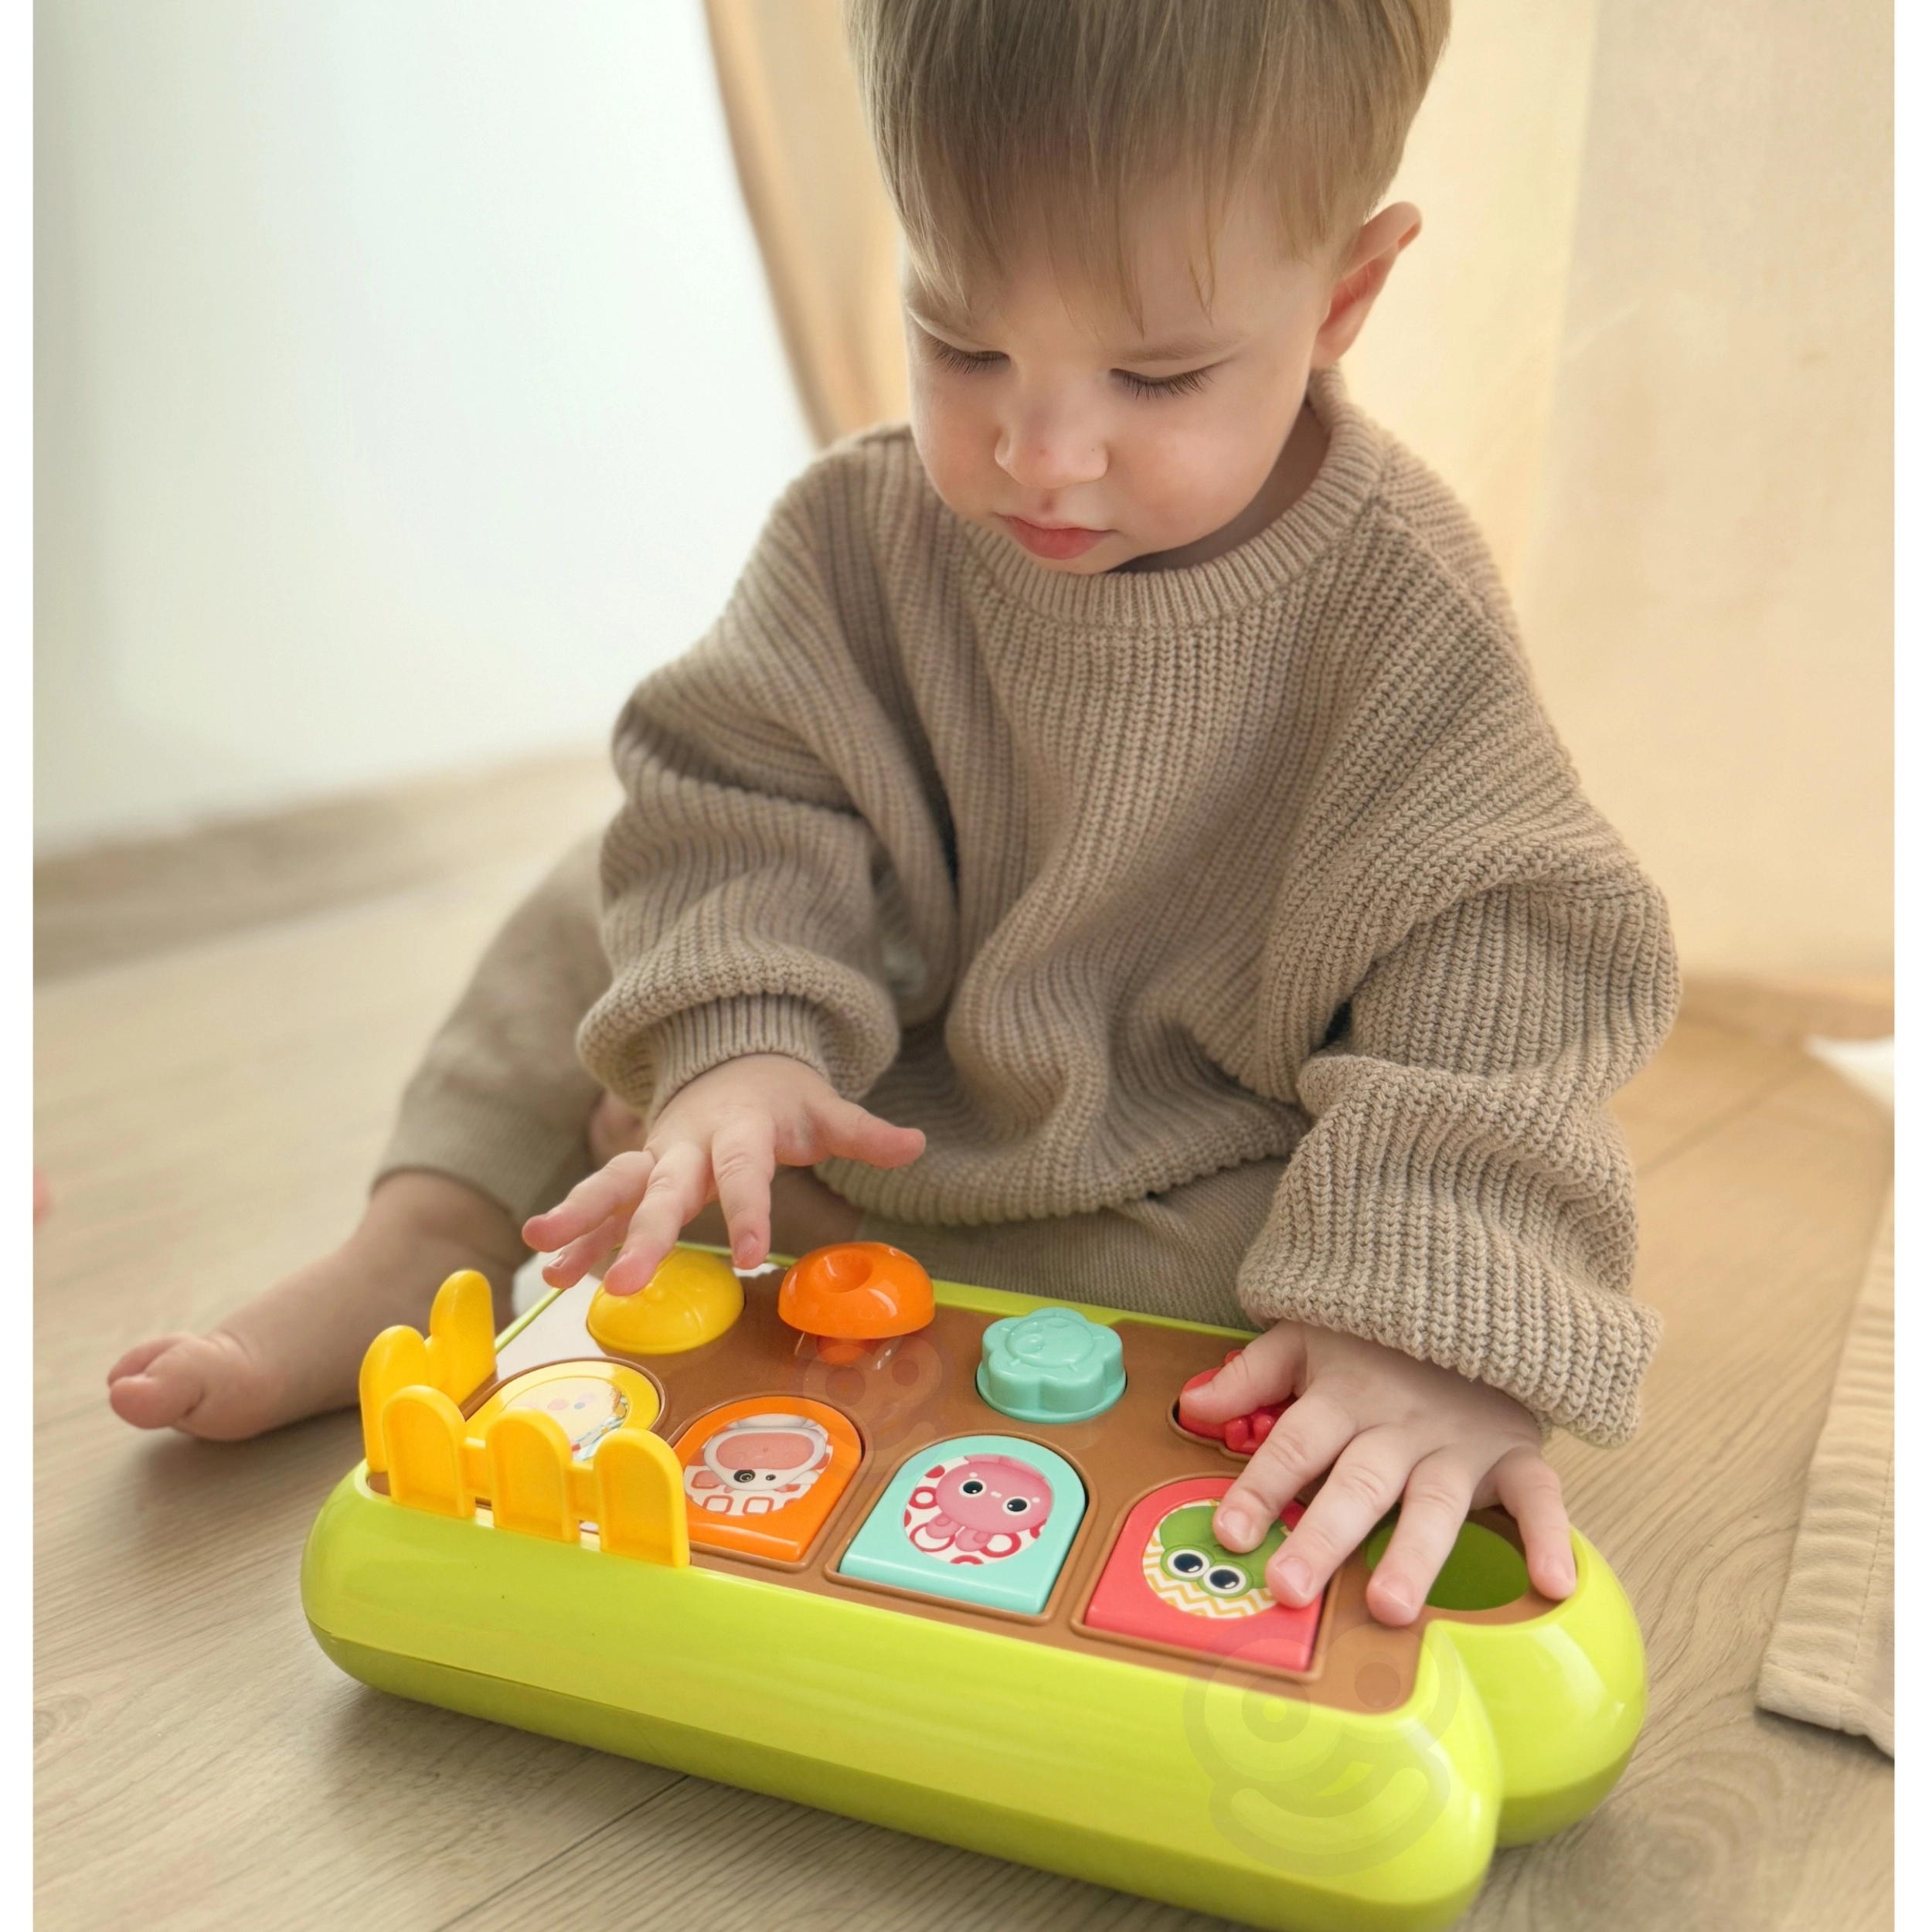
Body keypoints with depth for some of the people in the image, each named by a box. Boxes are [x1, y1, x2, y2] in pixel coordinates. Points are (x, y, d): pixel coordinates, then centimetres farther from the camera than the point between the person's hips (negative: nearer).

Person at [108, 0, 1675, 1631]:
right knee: (613, 915, 2)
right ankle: (421, 1247, -1)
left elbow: (1494, 972, -29)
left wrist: (1433, 1322, -41)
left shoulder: (1404, 624, -25)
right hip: (890, 1060, 3)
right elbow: (746, 794, -15)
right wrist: (736, 1039, -34)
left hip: (1186, 1190, -2)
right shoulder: (865, 528, -15)